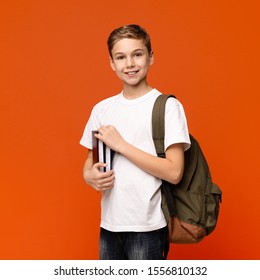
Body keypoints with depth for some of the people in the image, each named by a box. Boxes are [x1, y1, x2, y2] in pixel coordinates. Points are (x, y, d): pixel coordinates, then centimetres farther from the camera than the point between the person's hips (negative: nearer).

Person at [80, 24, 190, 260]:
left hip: (147, 228, -5)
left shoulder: (168, 106, -9)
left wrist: (120, 144, -16)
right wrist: (90, 175, -7)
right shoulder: (101, 109, 6)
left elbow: (174, 172, -16)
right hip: (109, 224, 5)